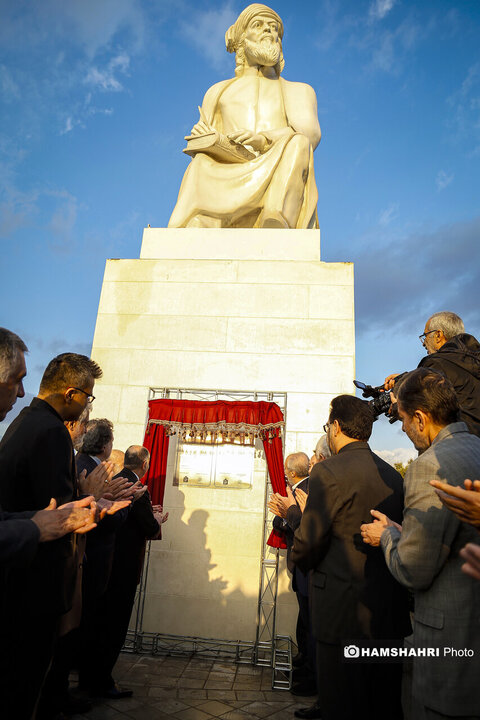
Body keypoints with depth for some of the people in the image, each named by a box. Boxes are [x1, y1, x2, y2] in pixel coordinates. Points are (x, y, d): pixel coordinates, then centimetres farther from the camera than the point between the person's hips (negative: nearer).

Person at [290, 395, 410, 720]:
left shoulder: (329, 472, -17)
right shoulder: (392, 474, 6)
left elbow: (308, 544, -14)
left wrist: (303, 564, 8)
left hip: (346, 607, -7)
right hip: (391, 608, 7)